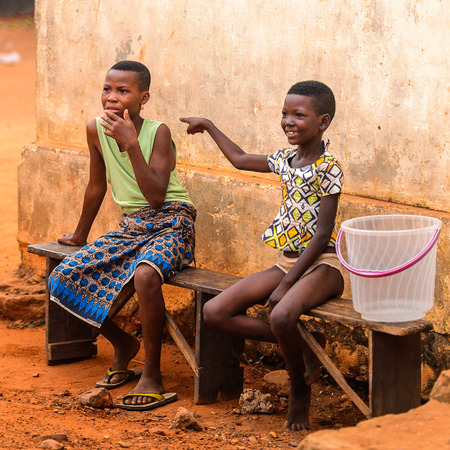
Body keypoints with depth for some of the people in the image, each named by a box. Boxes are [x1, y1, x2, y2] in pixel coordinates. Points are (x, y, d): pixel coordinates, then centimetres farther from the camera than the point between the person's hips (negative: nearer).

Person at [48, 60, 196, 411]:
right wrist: (80, 236, 26)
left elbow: (156, 196, -25)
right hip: (130, 227, 7)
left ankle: (152, 375, -24)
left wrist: (131, 143, -29)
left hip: (170, 225, -6)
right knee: (62, 278, -8)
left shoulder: (158, 132, -15)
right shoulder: (96, 130, 0)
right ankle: (122, 343, 14)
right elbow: (97, 186, 15)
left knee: (144, 274, -38)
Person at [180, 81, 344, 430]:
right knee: (215, 313, -8)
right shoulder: (285, 160, 10)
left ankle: (300, 390, -9)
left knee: (282, 316, -38)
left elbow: (322, 234, -17)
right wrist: (209, 126, 38)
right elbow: (240, 159, 31)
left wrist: (287, 284, -20)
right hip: (287, 263, 8)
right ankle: (304, 345, -3)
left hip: (321, 264, -8)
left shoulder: (328, 169, -12)